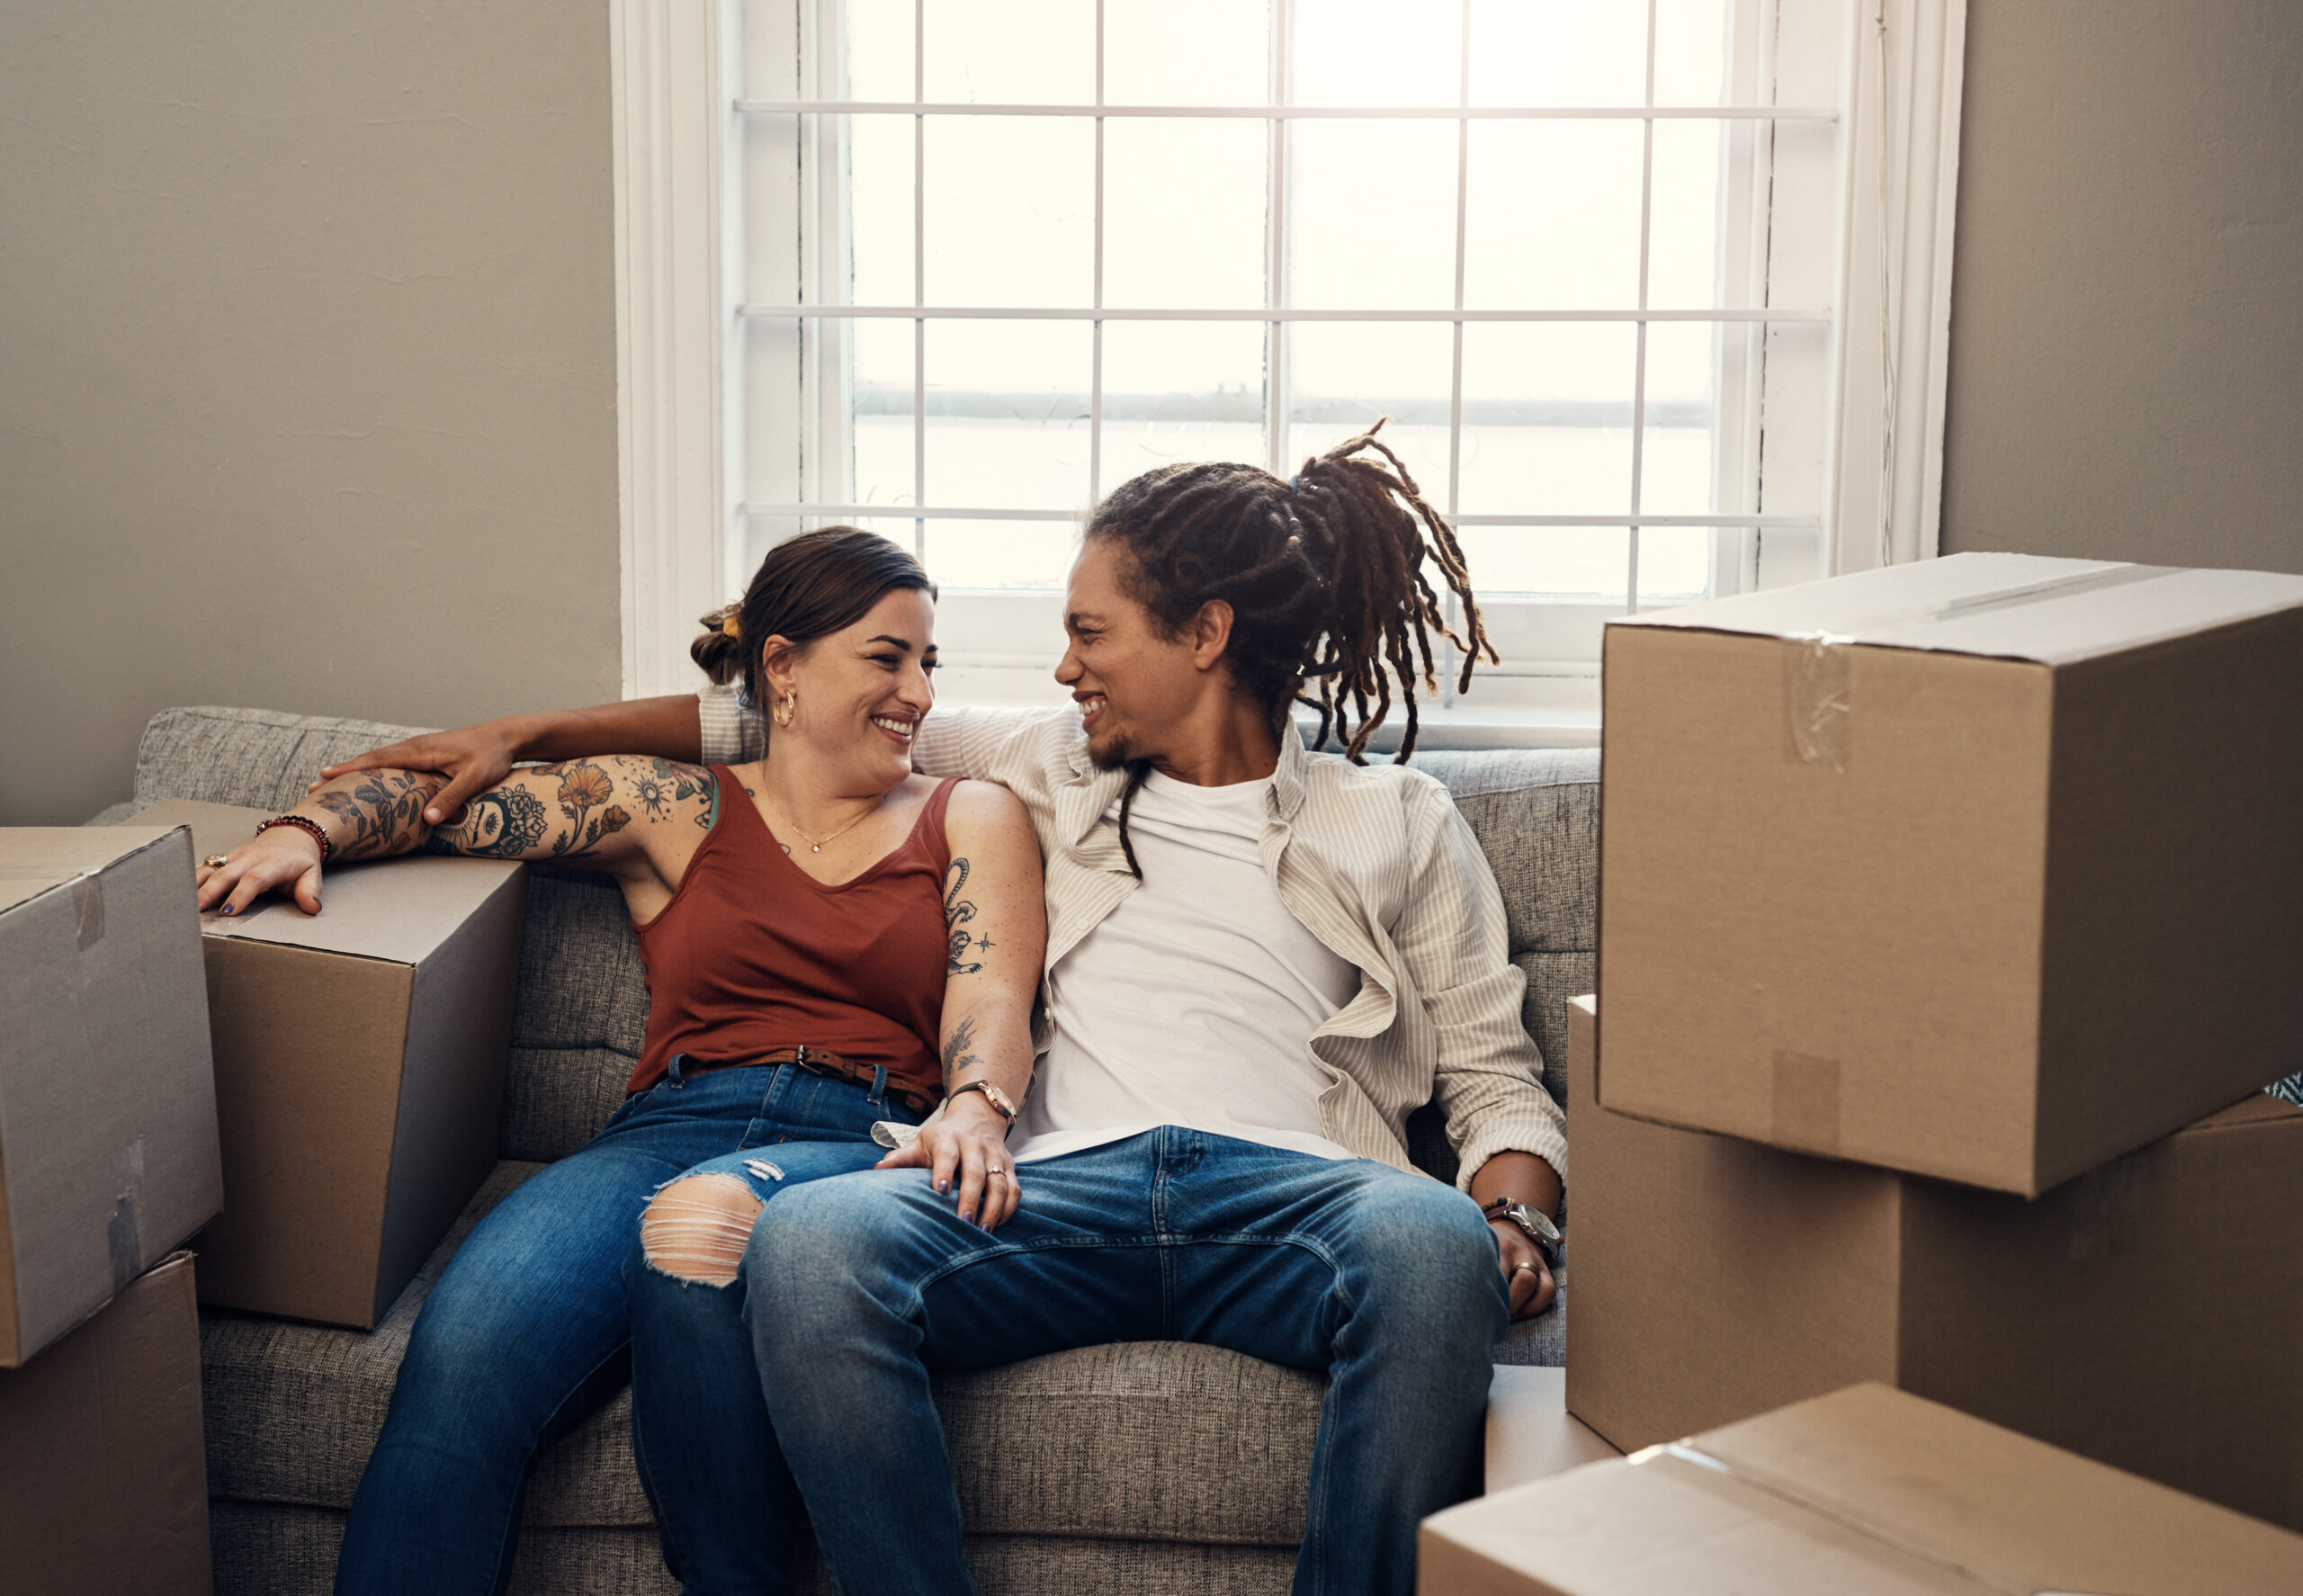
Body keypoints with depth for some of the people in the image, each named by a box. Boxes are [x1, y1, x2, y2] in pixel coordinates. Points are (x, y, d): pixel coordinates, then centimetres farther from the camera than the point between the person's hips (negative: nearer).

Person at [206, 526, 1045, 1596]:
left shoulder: (971, 817, 21)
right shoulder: (675, 807, 21)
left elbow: (991, 999, 6)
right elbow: (430, 797, 21)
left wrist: (972, 1111, -16)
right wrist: (305, 832, 0)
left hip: (868, 1145, -1)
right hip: (664, 1132, 1)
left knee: (710, 1213, -39)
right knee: (465, 1353, -31)